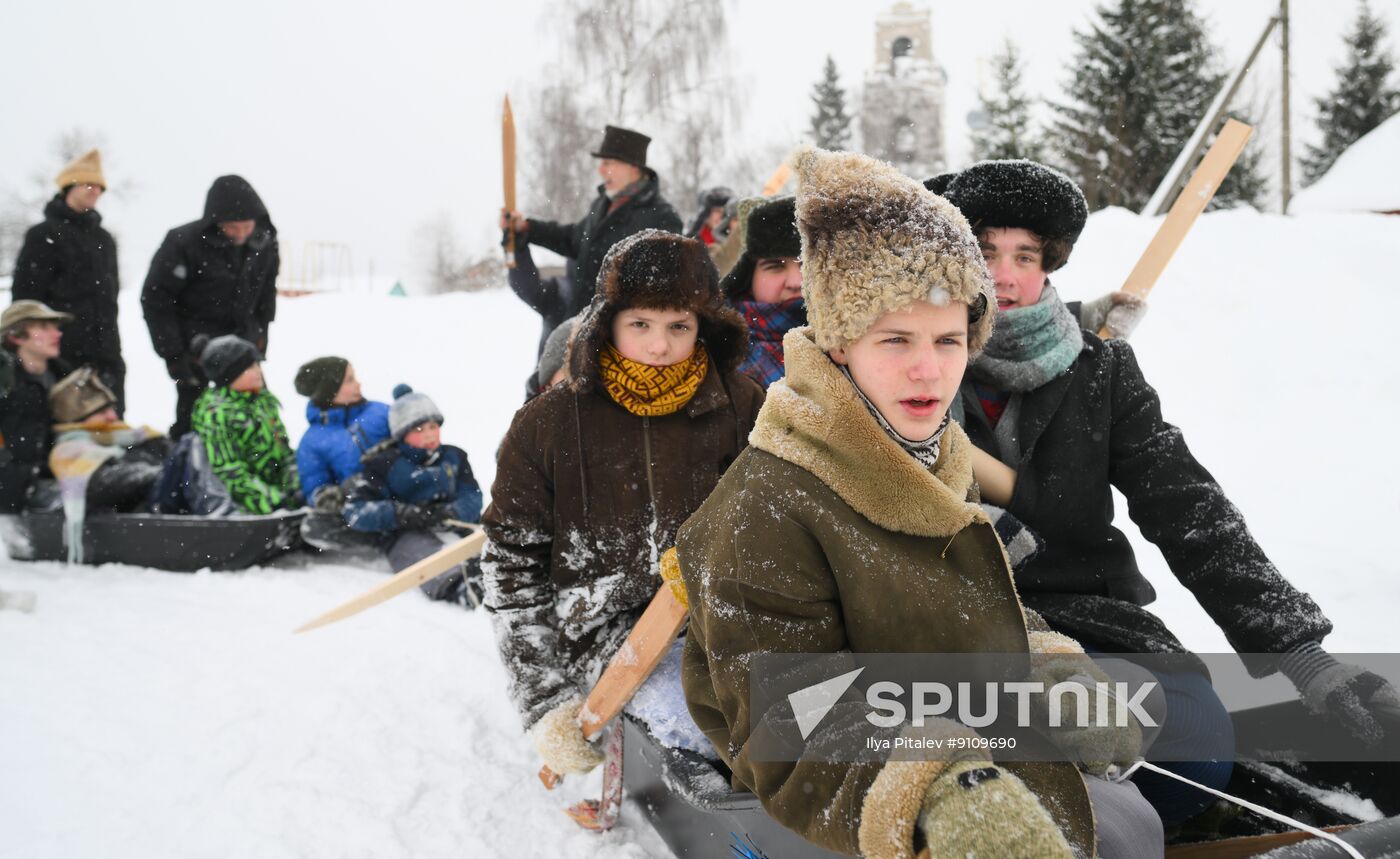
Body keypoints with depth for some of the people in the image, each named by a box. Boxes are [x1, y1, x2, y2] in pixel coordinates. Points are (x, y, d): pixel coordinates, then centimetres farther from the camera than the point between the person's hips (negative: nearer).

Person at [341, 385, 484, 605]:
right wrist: (400, 514, -19)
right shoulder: (385, 465, 4)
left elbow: (472, 498, 6)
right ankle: (455, 584, -68)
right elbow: (356, 511, -4)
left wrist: (452, 512, -18)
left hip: (452, 527, 6)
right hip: (404, 534, -6)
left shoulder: (454, 457, 16)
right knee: (418, 551, -38)